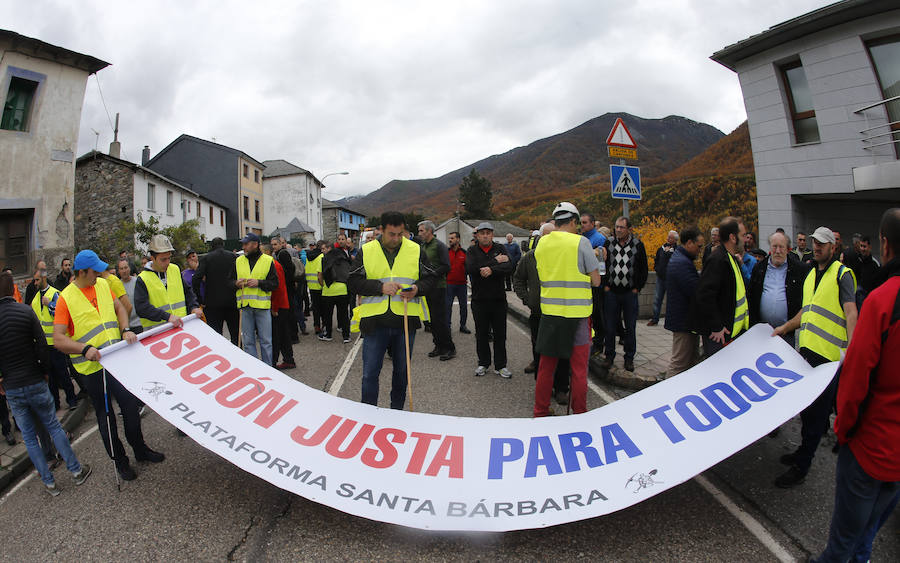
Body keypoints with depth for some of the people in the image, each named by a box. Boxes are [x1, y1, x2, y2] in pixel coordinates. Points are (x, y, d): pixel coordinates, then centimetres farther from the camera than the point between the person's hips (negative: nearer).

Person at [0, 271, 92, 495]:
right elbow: (42, 345, -10)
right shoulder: (25, 311, -10)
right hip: (35, 382, -1)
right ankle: (76, 470, 18)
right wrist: (44, 371, 3)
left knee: (29, 437, 12)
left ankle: (49, 482, 19)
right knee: (53, 426, 13)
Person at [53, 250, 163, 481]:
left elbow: (119, 307, 13)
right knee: (105, 414, 9)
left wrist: (125, 330, -4)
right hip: (93, 366, -5)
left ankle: (140, 449, 30)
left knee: (130, 403, 11)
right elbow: (58, 339, -16)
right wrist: (85, 349, -29)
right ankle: (119, 460, 24)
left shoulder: (102, 284, 4)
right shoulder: (66, 298, -12)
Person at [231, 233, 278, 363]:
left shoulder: (268, 261, 0)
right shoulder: (238, 261, 11)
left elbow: (275, 283, -3)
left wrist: (259, 283, -17)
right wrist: (236, 283, -7)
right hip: (244, 305, 3)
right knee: (248, 341, 9)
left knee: (266, 341, 3)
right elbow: (230, 281, 15)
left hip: (262, 306, -3)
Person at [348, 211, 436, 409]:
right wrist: (380, 287, -17)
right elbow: (353, 281, -2)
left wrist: (417, 289, -14)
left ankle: (397, 411, 32)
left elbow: (429, 278, 8)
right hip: (375, 321, -1)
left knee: (402, 371, 15)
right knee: (370, 372, 2)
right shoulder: (366, 251, 1)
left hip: (406, 320, 2)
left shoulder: (415, 250, 4)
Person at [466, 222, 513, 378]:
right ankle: (483, 363, 25)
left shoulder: (500, 248, 5)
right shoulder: (472, 251, 3)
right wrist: (495, 261, -14)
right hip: (479, 299, 0)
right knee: (481, 334, 10)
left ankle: (500, 365, 17)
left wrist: (491, 269, -26)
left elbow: (509, 266, -12)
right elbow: (470, 268, -17)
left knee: (500, 334, 6)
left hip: (498, 298, 0)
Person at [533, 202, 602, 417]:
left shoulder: (542, 242, 6)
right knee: (579, 367, 7)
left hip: (549, 311, 4)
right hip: (577, 312, -4)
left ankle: (540, 412, 22)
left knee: (546, 365, 12)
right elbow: (596, 281, -4)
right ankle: (579, 414, 15)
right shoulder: (581, 242, -7)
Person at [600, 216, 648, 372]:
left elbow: (643, 268, 6)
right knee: (610, 326, 5)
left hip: (630, 293, -1)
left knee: (630, 327, 6)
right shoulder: (609, 244, 3)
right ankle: (609, 356, 19)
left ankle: (629, 358, 19)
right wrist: (605, 285, 2)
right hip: (611, 292, 1)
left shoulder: (638, 245, 1)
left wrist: (637, 287, 1)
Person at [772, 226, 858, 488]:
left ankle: (801, 466, 4)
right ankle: (805, 451, 31)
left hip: (829, 354, -7)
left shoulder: (842, 273, -6)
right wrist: (786, 327, 19)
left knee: (816, 410, -2)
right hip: (807, 349, 8)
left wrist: (850, 347, -28)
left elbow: (851, 312, -17)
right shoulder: (811, 274, 18)